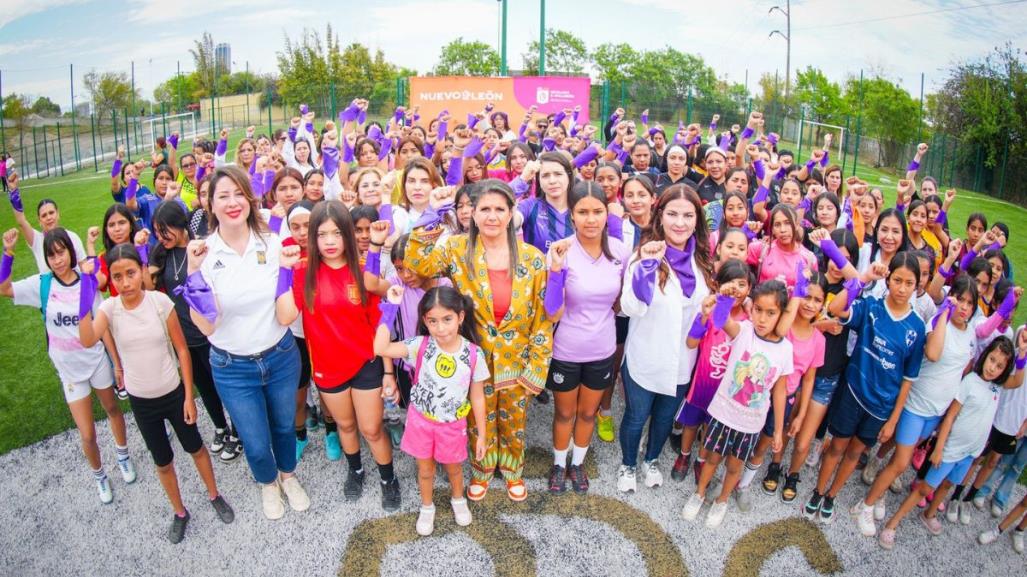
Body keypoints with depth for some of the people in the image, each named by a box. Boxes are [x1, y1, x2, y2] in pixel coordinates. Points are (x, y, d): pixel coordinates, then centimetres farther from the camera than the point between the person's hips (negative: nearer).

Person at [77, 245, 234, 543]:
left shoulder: (160, 301, -16)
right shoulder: (110, 308, -13)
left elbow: (182, 349, -9)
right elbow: (87, 341, -33)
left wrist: (189, 395, -8)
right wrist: (86, 292, -37)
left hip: (174, 393, -1)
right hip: (141, 401, 1)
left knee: (196, 448, 17)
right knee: (163, 462, 18)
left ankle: (214, 496, 42)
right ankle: (180, 512, 41)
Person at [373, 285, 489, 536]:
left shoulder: (473, 354, -20)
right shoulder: (421, 345, -20)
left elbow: (477, 397, -9)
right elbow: (380, 349, -32)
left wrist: (482, 434, -2)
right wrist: (391, 307, -33)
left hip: (453, 425, 0)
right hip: (421, 421, 0)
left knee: (453, 468, 24)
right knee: (425, 470, 21)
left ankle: (458, 499, 56)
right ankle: (427, 508, 50)